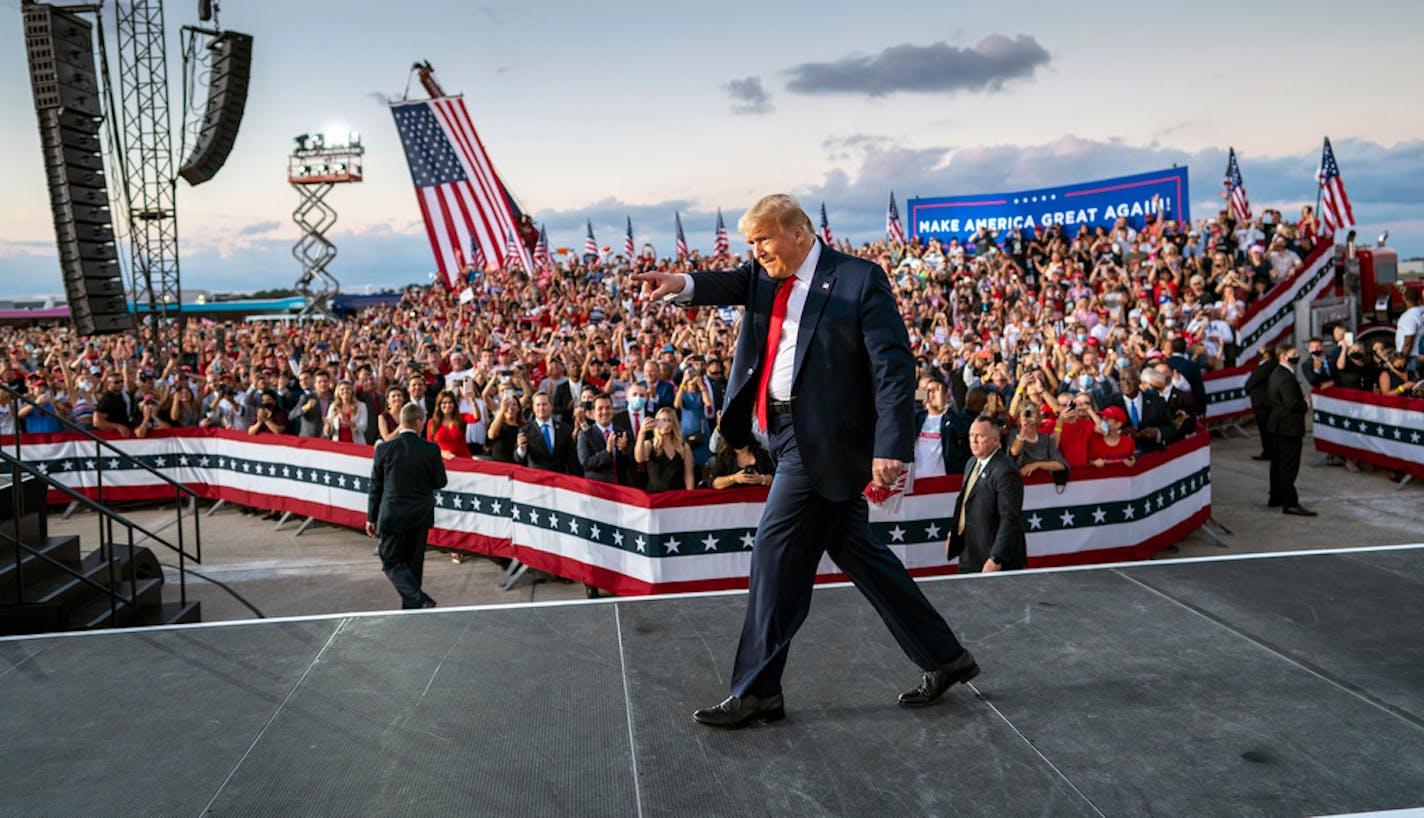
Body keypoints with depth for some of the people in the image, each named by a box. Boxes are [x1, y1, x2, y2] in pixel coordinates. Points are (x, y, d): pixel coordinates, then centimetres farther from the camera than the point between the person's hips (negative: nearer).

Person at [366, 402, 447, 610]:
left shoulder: (384, 449, -8)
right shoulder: (431, 449, -9)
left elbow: (375, 487, -1)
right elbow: (440, 482, -2)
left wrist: (371, 518, 7)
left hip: (392, 516, -2)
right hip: (420, 516, 2)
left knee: (391, 562, 6)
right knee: (413, 564, 16)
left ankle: (419, 600, -13)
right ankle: (411, 608, 22)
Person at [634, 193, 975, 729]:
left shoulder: (859, 279, -10)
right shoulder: (766, 276, 12)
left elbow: (894, 367, -14)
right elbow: (735, 285, -6)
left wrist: (891, 447, -21)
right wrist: (684, 284, -27)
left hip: (825, 438, -8)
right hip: (793, 434, 8)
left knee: (776, 554, -4)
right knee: (857, 551, 15)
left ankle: (756, 692, 11)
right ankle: (943, 657, 28)